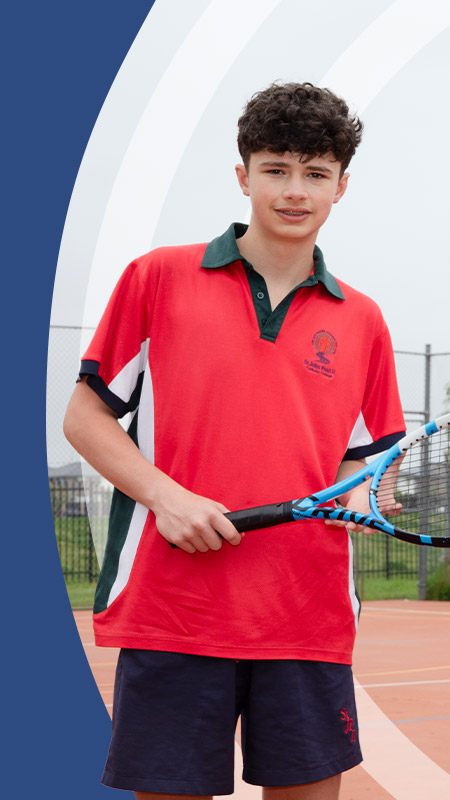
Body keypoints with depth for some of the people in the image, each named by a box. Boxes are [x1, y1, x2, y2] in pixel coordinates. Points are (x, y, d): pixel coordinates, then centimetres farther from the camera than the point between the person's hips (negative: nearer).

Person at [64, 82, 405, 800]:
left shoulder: (361, 321, 12)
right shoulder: (158, 277, 4)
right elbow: (85, 417, 5)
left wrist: (356, 497, -4)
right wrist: (166, 495, -10)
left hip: (311, 619, 3)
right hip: (171, 608, -2)